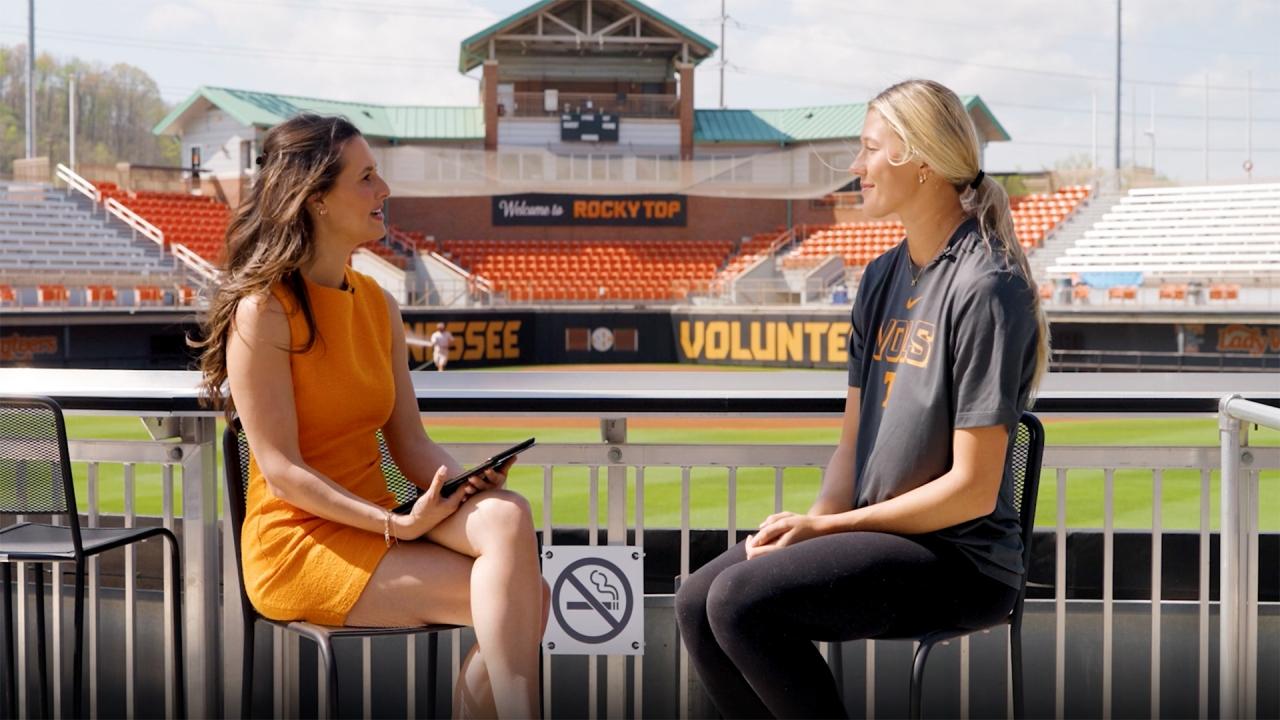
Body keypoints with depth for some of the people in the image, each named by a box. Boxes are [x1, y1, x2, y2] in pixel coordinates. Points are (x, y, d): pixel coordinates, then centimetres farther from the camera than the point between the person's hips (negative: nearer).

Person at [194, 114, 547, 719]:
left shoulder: (378, 304, 10)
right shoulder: (262, 311, -11)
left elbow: (411, 446, 8)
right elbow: (281, 469, -15)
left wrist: (465, 482, -13)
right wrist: (395, 524, -22)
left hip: (373, 525, 7)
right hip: (296, 544, -6)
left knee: (508, 515, -22)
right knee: (507, 593, -22)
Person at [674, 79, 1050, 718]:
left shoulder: (985, 287, -15)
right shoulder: (882, 278, 12)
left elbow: (973, 489, -18)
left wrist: (827, 526, -13)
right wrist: (814, 518, -6)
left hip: (961, 558, -8)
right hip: (875, 531, 8)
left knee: (740, 600, -23)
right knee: (696, 602, -5)